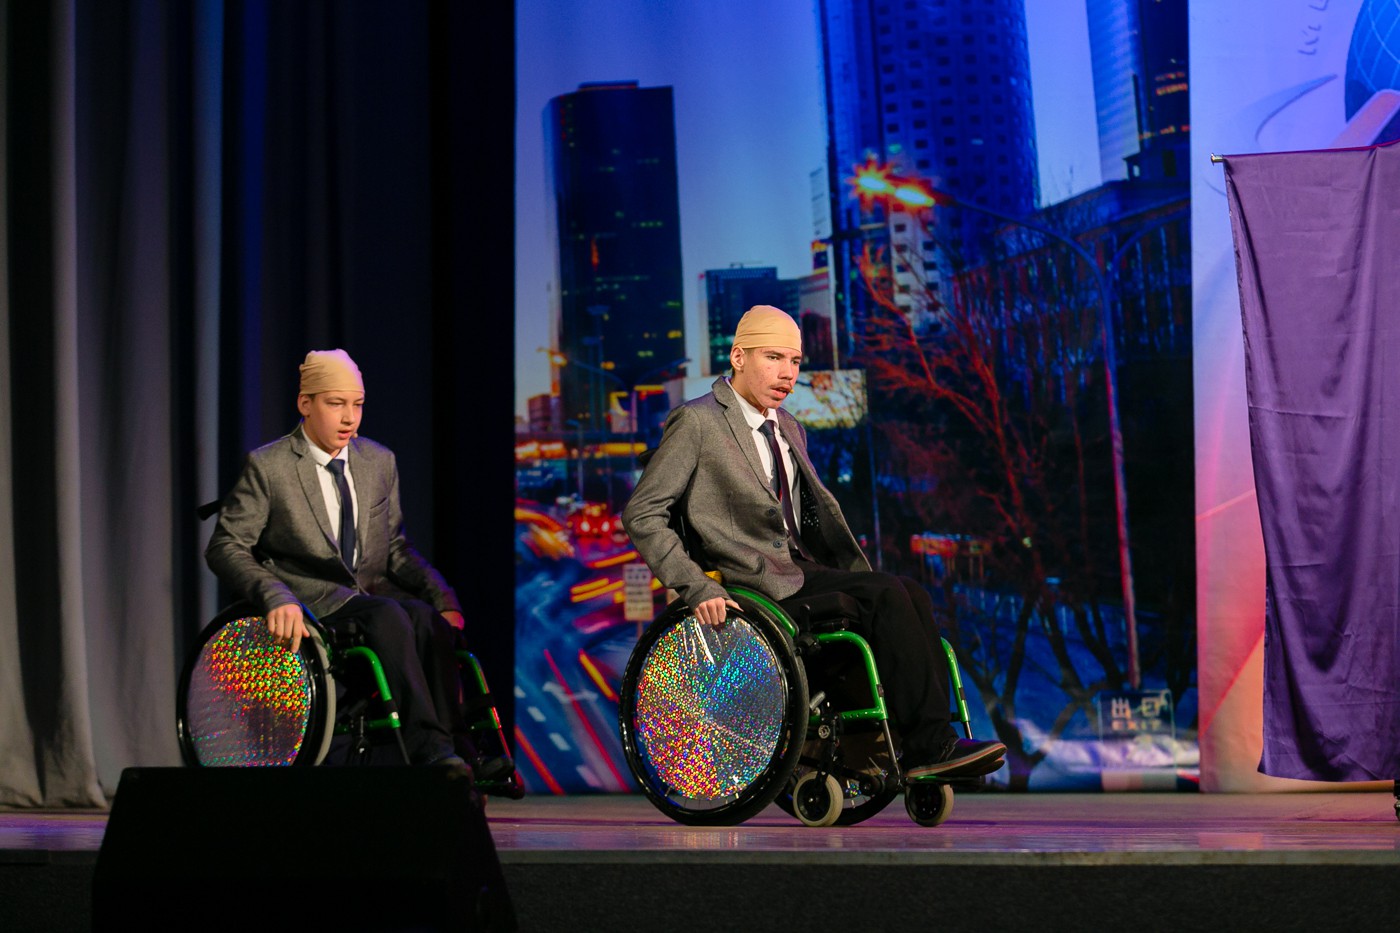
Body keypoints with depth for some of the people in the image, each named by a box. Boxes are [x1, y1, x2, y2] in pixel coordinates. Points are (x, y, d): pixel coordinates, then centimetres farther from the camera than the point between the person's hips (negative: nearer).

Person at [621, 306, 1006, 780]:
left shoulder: (789, 429, 20)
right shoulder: (696, 422, -6)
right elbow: (641, 514, -10)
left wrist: (858, 573, 7)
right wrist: (697, 588, -20)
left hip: (800, 571, 8)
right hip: (755, 583, -8)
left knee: (912, 593, -17)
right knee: (888, 595, -23)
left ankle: (931, 744, -21)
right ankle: (926, 746, -21)